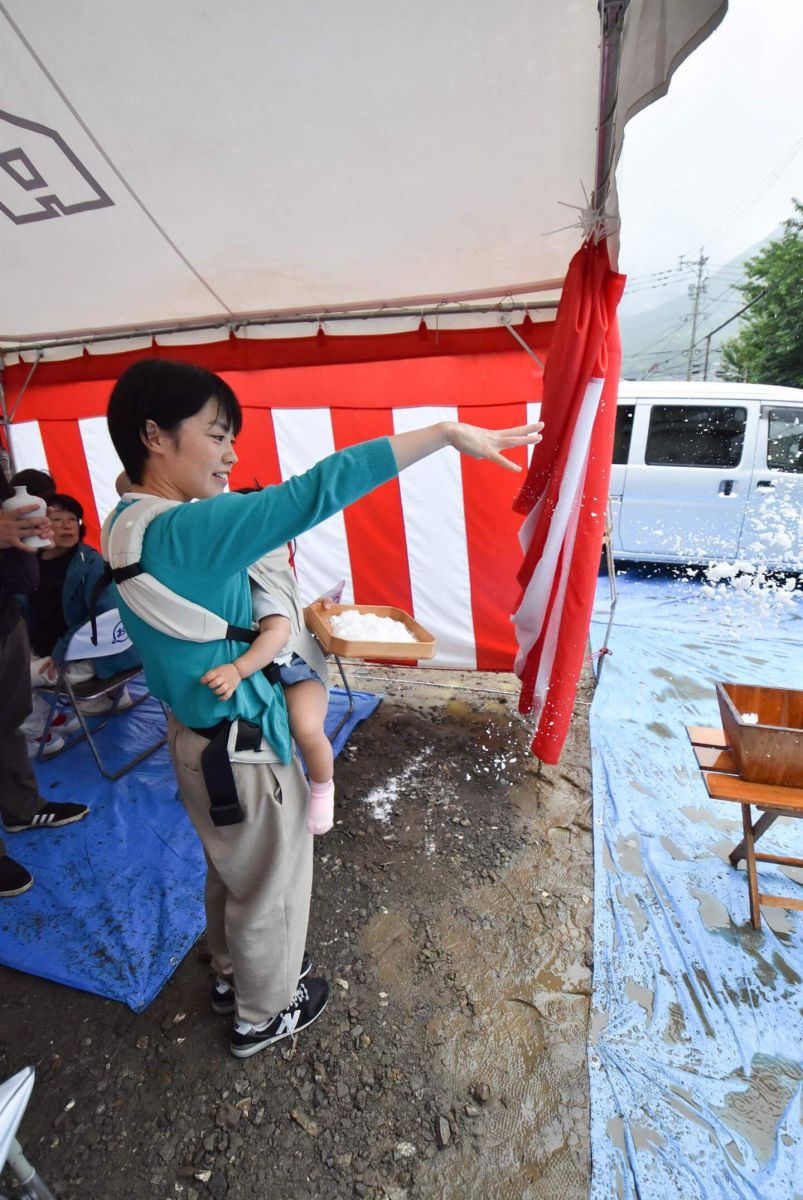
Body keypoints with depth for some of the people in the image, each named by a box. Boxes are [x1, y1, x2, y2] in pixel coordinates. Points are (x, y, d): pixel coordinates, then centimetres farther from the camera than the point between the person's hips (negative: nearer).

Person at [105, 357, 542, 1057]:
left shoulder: (130, 522, 0)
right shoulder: (186, 531, -31)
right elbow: (317, 491, -37)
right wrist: (447, 431, -33)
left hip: (199, 732, 9)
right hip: (240, 746, -9)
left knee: (231, 869, 30)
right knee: (268, 885, 17)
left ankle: (233, 974, 55)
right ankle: (265, 1013, 44)